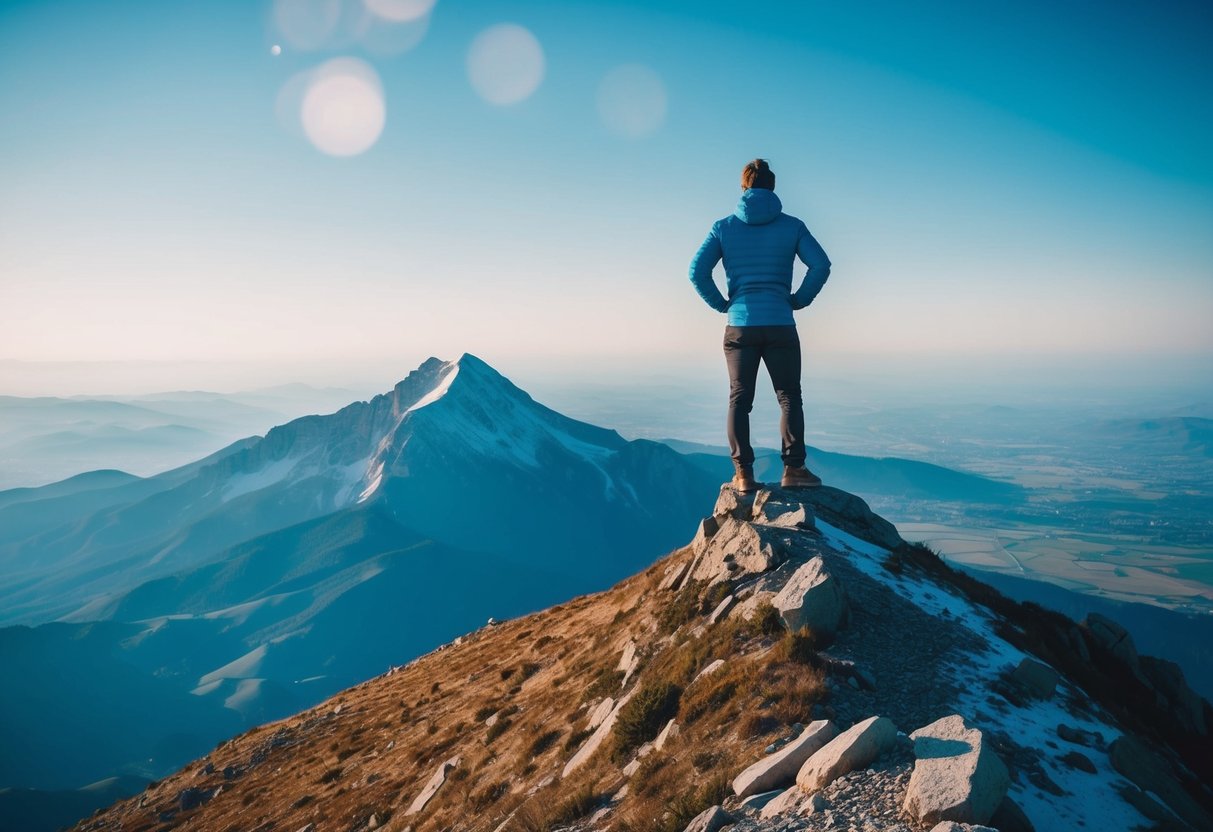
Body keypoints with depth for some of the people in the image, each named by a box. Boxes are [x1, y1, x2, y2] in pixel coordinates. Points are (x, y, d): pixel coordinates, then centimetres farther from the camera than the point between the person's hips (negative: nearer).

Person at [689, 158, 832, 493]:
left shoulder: (723, 227, 5)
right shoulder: (792, 225, 5)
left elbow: (697, 271, -3)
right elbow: (821, 265, -6)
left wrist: (721, 304, 6)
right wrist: (799, 299, 4)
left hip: (739, 326, 1)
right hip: (781, 326, 0)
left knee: (739, 400, 7)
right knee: (789, 398, 9)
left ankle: (743, 473, 3)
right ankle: (793, 468, 2)